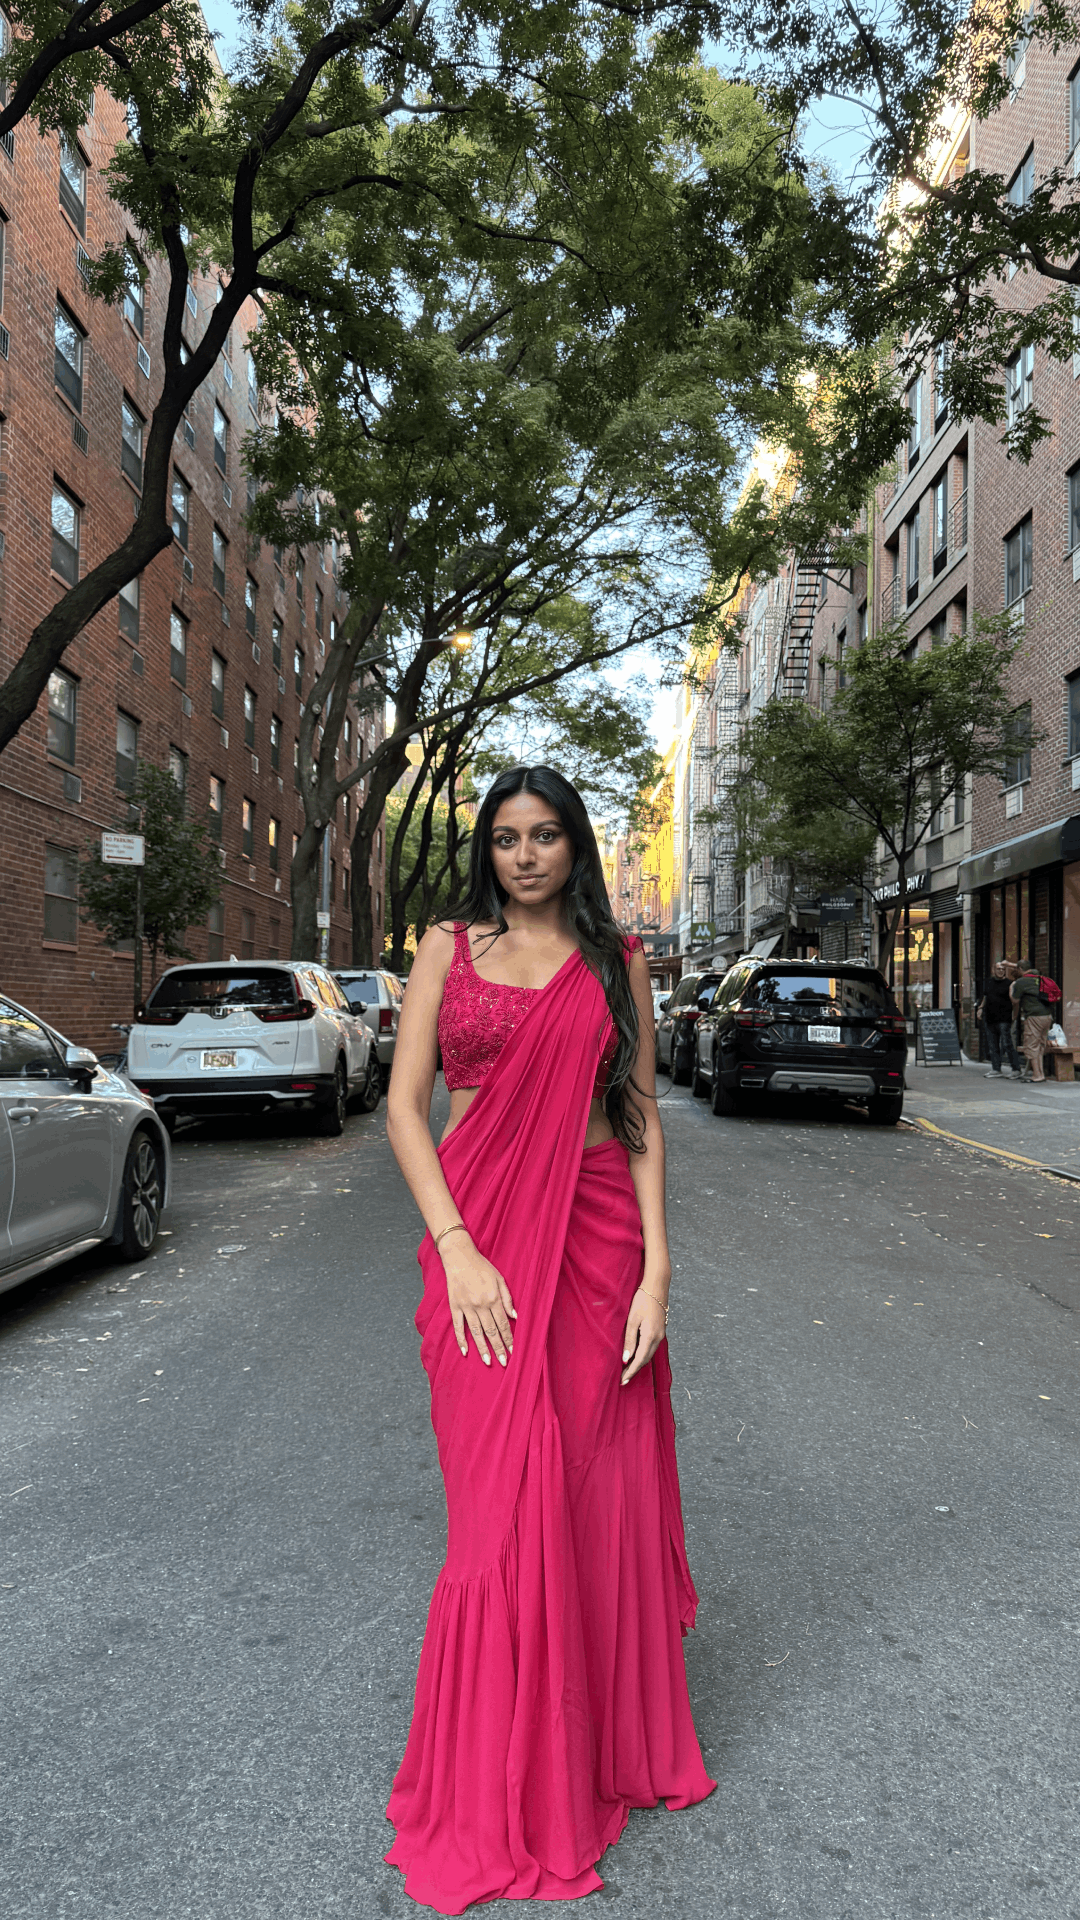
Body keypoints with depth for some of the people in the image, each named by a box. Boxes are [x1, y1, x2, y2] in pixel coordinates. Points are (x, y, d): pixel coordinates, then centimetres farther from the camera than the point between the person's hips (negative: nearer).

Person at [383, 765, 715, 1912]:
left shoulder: (617, 958, 8)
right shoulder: (449, 947, 6)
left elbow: (641, 1116, 5)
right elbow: (404, 1105, 0)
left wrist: (655, 1269, -4)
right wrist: (458, 1249, -11)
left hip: (598, 1237, 1)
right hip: (479, 1235, -1)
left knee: (598, 1498, 9)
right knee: (503, 1507, 3)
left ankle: (608, 1746, 33)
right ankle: (497, 1794, 23)